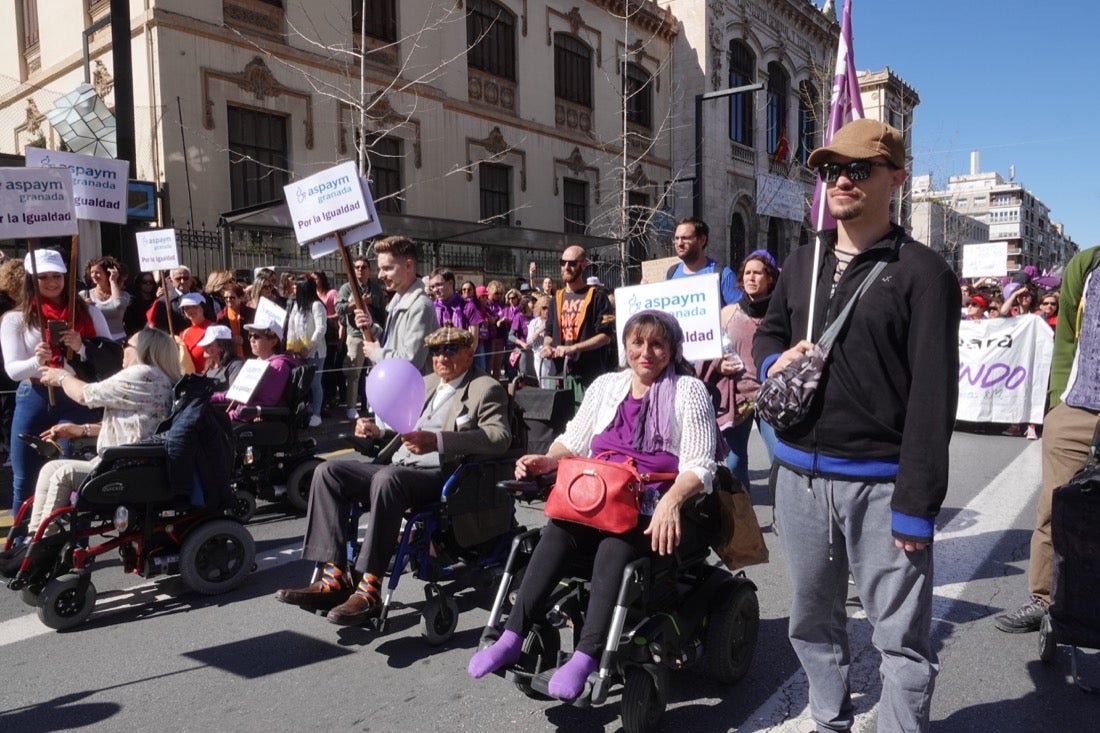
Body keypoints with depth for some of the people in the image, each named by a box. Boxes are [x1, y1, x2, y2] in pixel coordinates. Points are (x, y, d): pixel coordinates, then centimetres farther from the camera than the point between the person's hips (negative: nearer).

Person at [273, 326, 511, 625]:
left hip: (440, 474, -8)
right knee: (328, 471, -7)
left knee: (387, 478, -37)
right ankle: (334, 578, -13)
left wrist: (437, 441, -29)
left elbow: (500, 437, -19)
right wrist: (378, 431, 15)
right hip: (397, 467, 9)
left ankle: (370, 589, -31)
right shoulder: (429, 382, 24)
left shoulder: (486, 389, -2)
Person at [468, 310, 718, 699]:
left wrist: (671, 501, -27)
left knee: (614, 548, -33)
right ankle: (511, 638, -25)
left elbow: (699, 466, -7)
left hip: (653, 512, -4)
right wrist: (546, 461, -3)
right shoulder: (606, 385, 16)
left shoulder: (689, 391, 1)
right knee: (555, 533, -25)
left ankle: (586, 657, -34)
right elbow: (575, 440, 19)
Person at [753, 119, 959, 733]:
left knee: (902, 639, 4)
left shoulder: (923, 272, -7)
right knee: (813, 622, 19)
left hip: (880, 485, -6)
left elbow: (932, 398, -12)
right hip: (800, 476, 6)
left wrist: (916, 505, -17)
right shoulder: (802, 263, 12)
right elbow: (768, 331, 24)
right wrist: (774, 360, -1)